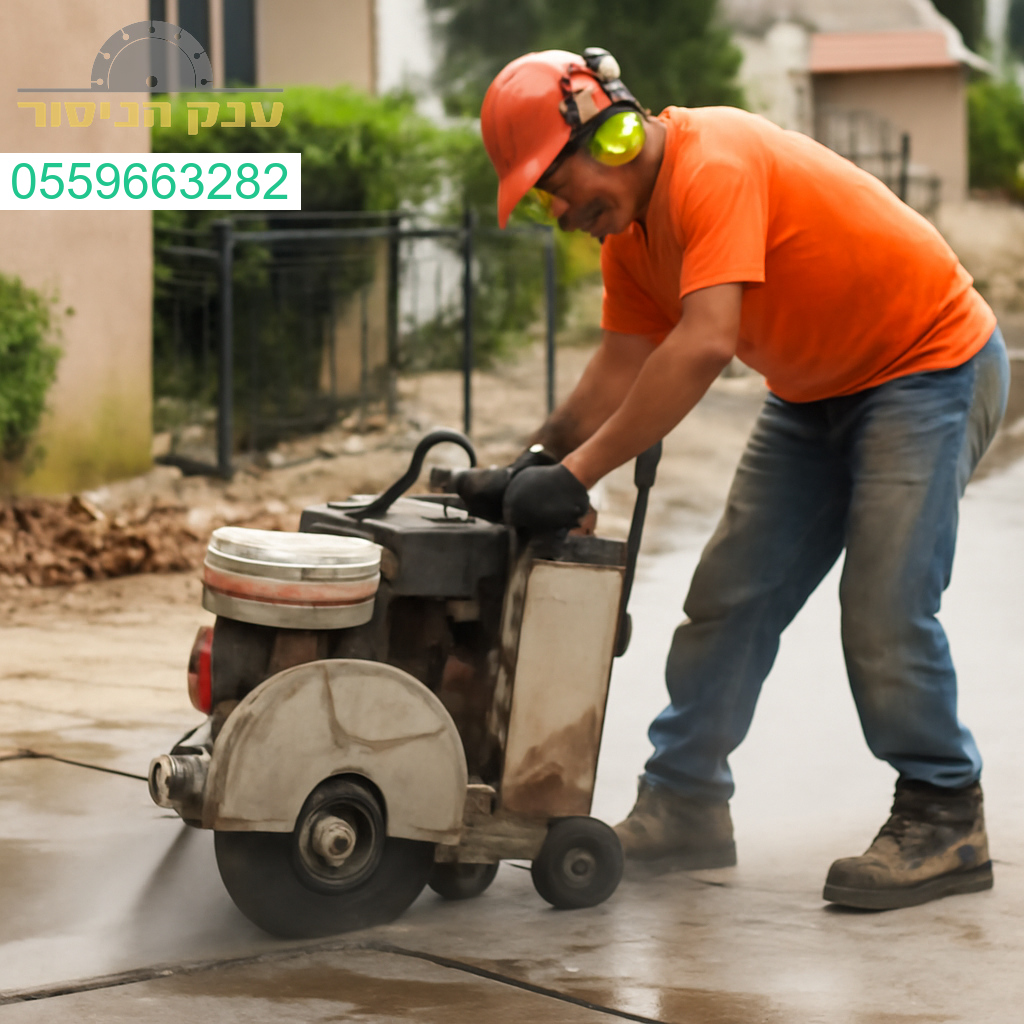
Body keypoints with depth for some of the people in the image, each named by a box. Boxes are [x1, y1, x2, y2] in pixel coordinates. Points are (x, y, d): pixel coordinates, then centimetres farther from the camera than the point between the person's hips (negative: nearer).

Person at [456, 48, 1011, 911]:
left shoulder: (713, 168, -30)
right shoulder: (627, 222, 0)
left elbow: (705, 345, -40)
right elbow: (622, 367, -1)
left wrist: (576, 472, -40)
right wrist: (529, 465, -15)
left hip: (929, 366, -9)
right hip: (816, 390, 9)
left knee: (886, 612, -15)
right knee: (730, 595, 5)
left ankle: (944, 826, -1)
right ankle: (683, 804, 13)